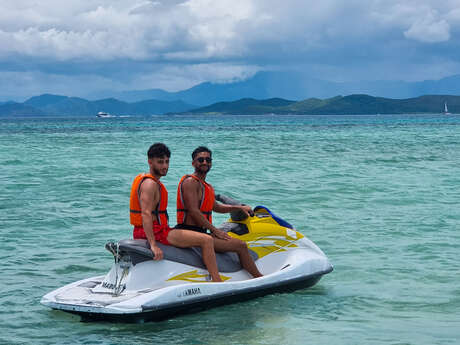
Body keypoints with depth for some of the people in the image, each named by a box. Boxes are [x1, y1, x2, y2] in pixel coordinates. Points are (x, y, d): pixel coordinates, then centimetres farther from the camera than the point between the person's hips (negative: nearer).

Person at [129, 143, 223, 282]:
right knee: (206, 240, -14)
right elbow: (146, 214, -27)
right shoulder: (150, 184, -16)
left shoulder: (141, 178, 15)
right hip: (156, 232, -11)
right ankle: (218, 284, -16)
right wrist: (153, 245, -33)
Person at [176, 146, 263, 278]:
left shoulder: (207, 186, 19)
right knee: (241, 245, -14)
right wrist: (214, 230, -18)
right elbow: (193, 211, -19)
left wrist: (239, 207, 22)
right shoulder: (190, 182, -11)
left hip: (200, 232, 11)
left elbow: (215, 206, 33)